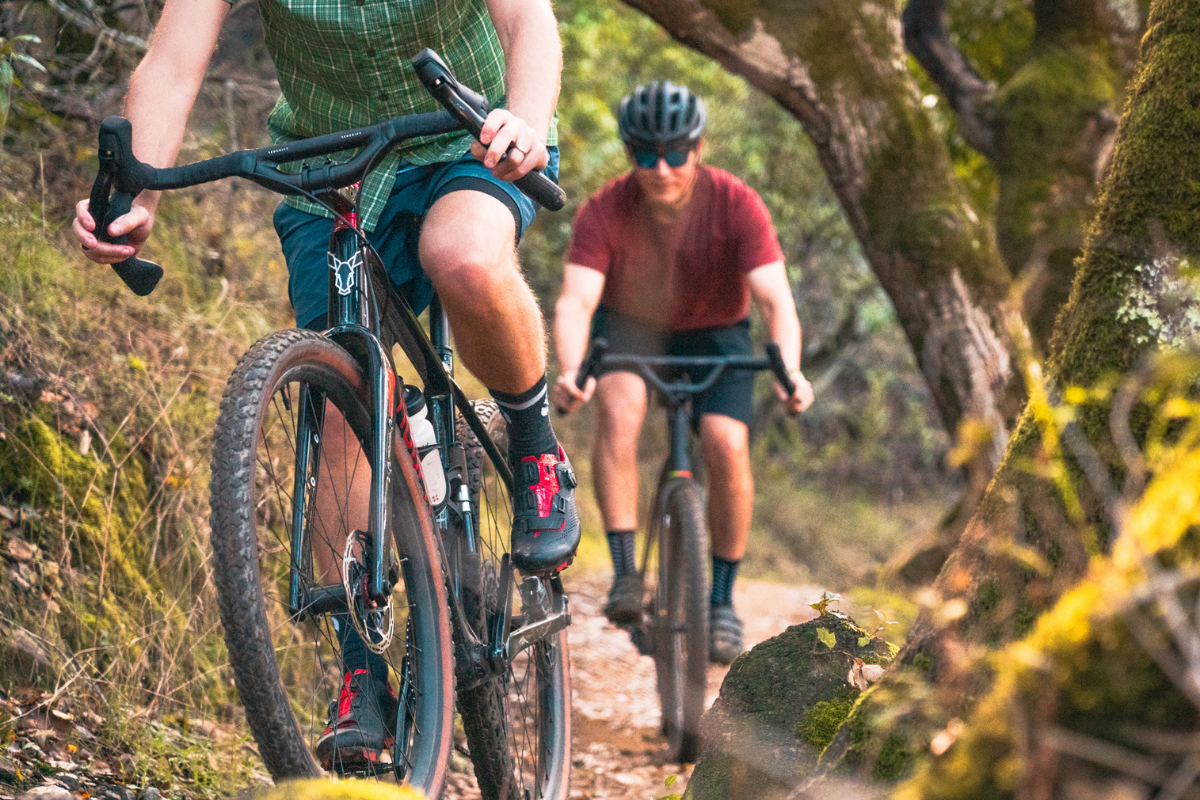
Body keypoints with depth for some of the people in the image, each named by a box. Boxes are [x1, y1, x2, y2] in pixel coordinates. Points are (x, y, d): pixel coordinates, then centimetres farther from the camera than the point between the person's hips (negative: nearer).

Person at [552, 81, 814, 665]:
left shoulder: (736, 205, -26)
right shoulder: (604, 212, -25)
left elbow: (775, 299, -33)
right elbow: (576, 300, -35)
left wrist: (789, 372, -52)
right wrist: (570, 371, -55)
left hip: (713, 333, 0)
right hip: (630, 327, 0)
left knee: (727, 445, -22)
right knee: (617, 404, -32)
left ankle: (722, 600, -4)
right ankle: (625, 572, -28)